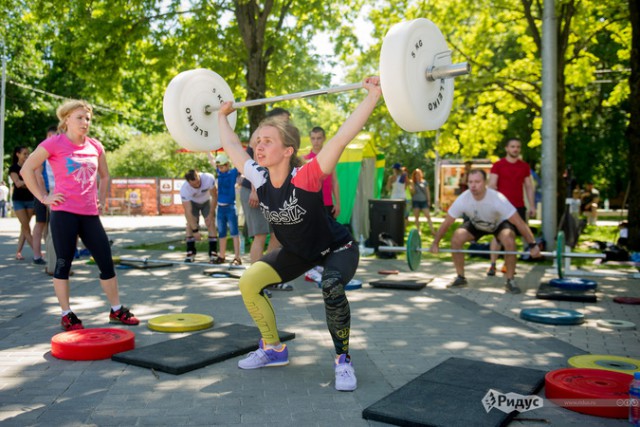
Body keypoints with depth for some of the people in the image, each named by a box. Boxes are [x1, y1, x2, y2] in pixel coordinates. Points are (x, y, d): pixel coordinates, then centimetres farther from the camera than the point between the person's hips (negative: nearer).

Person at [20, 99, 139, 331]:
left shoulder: (95, 146, 10)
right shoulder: (55, 143, -4)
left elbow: (104, 176, 25)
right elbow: (27, 170, -2)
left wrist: (101, 199, 14)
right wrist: (43, 197, -6)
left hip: (90, 214, 5)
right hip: (64, 213, -4)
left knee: (107, 261, 5)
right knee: (64, 263, 3)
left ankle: (116, 310, 17)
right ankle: (67, 314, 15)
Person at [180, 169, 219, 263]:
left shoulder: (209, 178, -38)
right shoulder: (184, 189, -37)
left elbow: (214, 197, -20)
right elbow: (188, 211, -34)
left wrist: (211, 214, -15)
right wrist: (195, 230, -35)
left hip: (207, 201, 0)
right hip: (192, 202, 0)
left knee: (211, 223, -12)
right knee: (190, 224, -13)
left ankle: (213, 253, -10)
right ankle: (190, 252, -3)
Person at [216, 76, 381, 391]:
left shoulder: (306, 177, -32)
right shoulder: (259, 178, -16)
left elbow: (341, 139, -41)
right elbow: (232, 147, 1)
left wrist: (373, 96, -45)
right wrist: (222, 116, 12)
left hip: (337, 249, -6)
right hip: (298, 252, 6)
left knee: (331, 287, -36)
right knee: (249, 281, -7)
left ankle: (343, 360, -13)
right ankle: (274, 349, 11)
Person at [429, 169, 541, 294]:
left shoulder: (497, 199, -39)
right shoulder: (462, 199, -31)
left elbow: (519, 222, -35)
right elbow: (446, 223, -19)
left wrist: (533, 245, -34)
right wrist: (435, 243, -14)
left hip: (499, 223, -3)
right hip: (475, 224, 3)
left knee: (509, 242, -32)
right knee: (456, 239, -19)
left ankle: (510, 281, -13)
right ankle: (461, 278, 0)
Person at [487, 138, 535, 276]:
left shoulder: (525, 166, 12)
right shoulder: (498, 165, 0)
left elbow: (529, 187, 14)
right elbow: (492, 185, -4)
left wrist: (532, 206, 8)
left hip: (519, 206, 4)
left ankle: (507, 265, 11)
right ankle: (492, 265, -5)